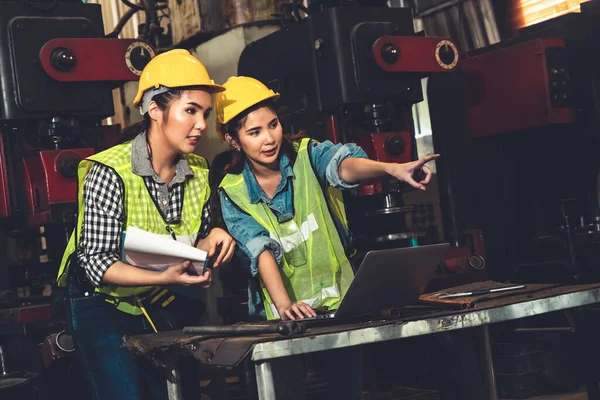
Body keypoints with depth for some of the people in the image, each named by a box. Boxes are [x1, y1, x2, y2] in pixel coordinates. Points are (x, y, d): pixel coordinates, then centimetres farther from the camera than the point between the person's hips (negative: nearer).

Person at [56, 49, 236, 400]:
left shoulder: (199, 172, -5)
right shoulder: (109, 173, -24)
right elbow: (96, 262, -25)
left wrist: (211, 239, -17)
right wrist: (163, 277, -39)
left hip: (167, 307, 6)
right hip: (106, 305, -5)